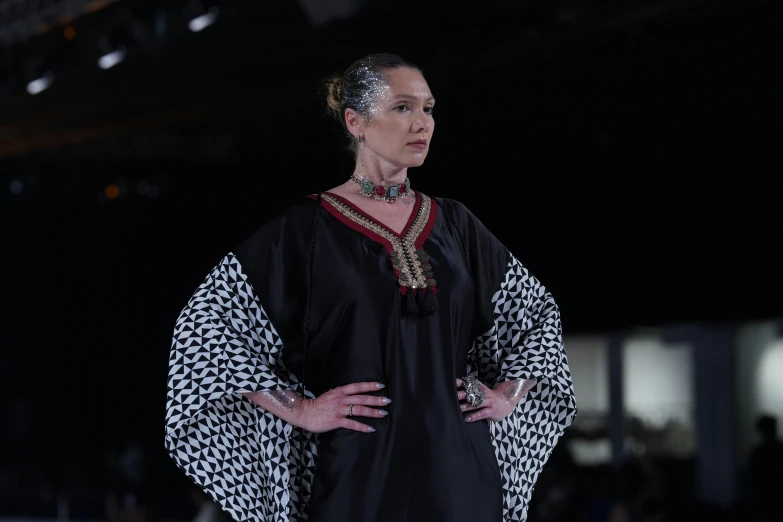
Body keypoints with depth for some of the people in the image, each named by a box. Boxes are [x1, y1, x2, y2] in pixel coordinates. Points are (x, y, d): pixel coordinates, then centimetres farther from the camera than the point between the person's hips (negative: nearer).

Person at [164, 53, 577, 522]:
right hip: (358, 477, -4)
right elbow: (204, 325, -6)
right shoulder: (308, 228, -3)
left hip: (459, 471, 4)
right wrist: (298, 409, -11)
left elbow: (541, 311, 23)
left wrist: (509, 395, 8)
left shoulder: (453, 224, 10)